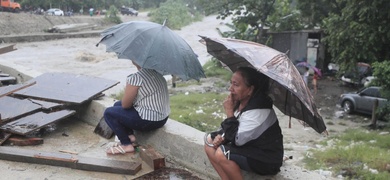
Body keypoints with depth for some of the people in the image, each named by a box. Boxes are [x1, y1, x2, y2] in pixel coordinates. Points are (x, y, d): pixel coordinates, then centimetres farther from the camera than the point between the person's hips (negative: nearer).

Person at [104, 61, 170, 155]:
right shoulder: (158, 73, 5)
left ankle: (127, 145, 4)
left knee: (109, 113, 4)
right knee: (117, 104, 20)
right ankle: (130, 135, 14)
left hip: (149, 121, -9)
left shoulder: (136, 78, -22)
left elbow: (125, 104, -13)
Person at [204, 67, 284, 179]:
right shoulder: (241, 102, -1)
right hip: (250, 148, 9)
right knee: (210, 141, 1)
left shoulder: (258, 111, -27)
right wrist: (221, 136, -10)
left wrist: (229, 112, -22)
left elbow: (237, 139, -27)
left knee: (221, 154, -27)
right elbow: (234, 132, 12)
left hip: (266, 160, -9)